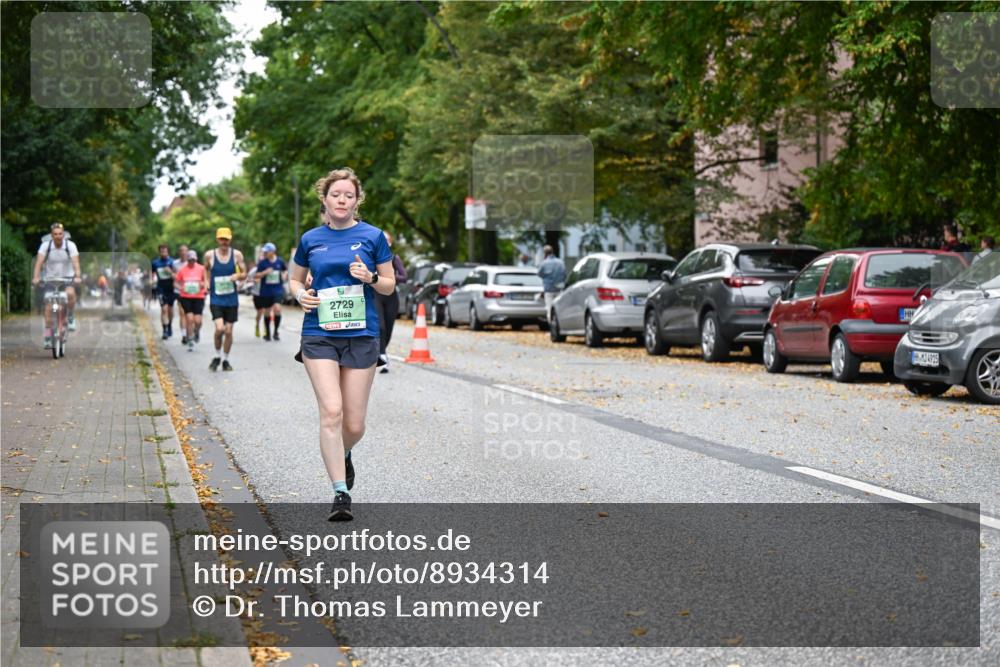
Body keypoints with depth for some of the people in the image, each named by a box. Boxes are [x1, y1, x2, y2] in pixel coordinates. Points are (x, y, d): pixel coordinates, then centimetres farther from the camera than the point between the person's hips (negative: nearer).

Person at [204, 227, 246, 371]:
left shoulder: (236, 254, 0)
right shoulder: (209, 255, -2)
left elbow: (244, 273, 7)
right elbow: (205, 269, 16)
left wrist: (238, 276, -14)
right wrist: (206, 282, 1)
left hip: (231, 299, 2)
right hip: (216, 299, -2)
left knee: (228, 331, 5)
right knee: (219, 328, -17)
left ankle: (225, 360, 22)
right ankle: (217, 356, 6)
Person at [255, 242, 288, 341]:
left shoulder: (280, 261, 1)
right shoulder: (262, 262, -2)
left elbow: (285, 270, 20)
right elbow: (256, 276, -3)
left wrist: (284, 275, -1)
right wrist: (265, 272, -19)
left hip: (278, 289, -1)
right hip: (266, 291, 1)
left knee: (277, 308, -19)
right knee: (267, 312, 8)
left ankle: (276, 332, -4)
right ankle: (267, 333, 25)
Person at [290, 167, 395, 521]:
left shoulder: (373, 236, 3)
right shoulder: (311, 239, 7)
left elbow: (390, 285, 8)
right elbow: (295, 279, 20)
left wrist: (370, 278, -13)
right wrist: (300, 295, -2)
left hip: (361, 336, 0)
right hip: (319, 335, 0)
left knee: (354, 424, 3)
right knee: (331, 412, -15)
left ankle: (342, 456, 39)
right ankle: (341, 493, -11)